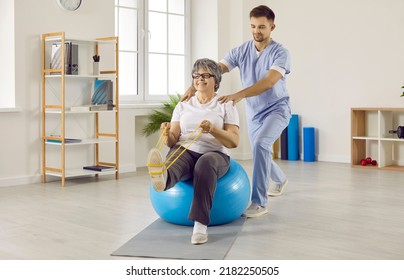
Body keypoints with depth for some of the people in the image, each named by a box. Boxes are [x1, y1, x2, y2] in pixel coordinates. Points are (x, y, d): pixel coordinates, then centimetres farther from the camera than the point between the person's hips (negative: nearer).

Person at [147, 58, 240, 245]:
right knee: (175, 154, -35)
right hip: (185, 152, 2)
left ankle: (200, 223, -47)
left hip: (214, 155, -2)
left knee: (205, 163, -39)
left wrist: (213, 130, -22)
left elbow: (234, 142, -4)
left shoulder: (226, 105, 7)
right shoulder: (183, 105, 16)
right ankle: (163, 178, -72)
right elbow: (173, 142, 8)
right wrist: (167, 134, -16)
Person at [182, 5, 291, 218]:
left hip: (277, 109, -6)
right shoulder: (241, 51, -8)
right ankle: (281, 180, 54)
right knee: (261, 153, 19)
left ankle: (259, 202, -25)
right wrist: (194, 86, -40)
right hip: (254, 114, 6)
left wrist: (238, 95, -52)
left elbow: (269, 82, -38)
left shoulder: (280, 53, -21)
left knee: (261, 145, -31)